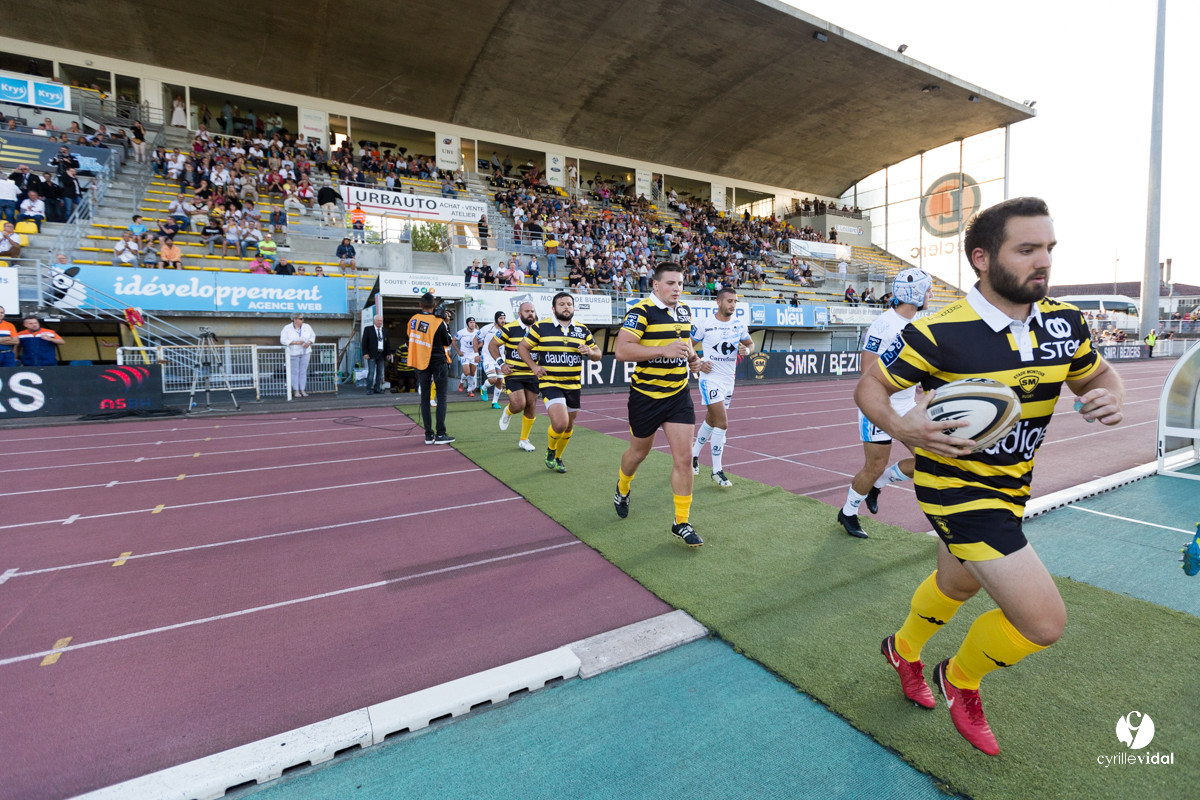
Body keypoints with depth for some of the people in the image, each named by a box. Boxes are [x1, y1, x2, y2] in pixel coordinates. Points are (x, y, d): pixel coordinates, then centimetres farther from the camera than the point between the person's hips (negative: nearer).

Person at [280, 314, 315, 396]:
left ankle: (302, 390, 10)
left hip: (305, 352, 3)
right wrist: (295, 342, -23)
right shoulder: (287, 328, -7)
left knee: (303, 371, 4)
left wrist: (309, 343, -13)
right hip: (293, 353, -2)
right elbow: (283, 340, -12)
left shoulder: (307, 327, 1)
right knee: (295, 372, 2)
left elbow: (313, 336, 7)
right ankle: (296, 390, 9)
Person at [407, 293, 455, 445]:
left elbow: (410, 339, 13)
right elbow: (447, 342, -1)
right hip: (438, 362, -4)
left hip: (421, 362, 4)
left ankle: (429, 435, 10)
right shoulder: (438, 322, -12)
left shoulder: (413, 320, 2)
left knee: (425, 398, 8)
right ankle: (440, 434, -5)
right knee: (442, 397, 1)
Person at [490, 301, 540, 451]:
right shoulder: (509, 329, -8)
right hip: (513, 373, -4)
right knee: (519, 404, -18)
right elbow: (492, 345, 0)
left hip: (532, 375, 4)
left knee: (531, 407, 6)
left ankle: (524, 440, 24)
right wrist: (501, 363, -9)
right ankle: (507, 412, 22)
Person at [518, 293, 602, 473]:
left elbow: (597, 355, 12)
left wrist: (590, 352, -11)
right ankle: (550, 451, 12)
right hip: (550, 382, -5)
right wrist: (534, 367, -5)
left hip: (573, 385, 5)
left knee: (569, 425, 14)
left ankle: (557, 457, 39)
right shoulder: (540, 327, -3)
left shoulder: (582, 329, 7)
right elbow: (522, 347, 7)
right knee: (560, 423, -21)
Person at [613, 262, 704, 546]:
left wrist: (692, 357, 5)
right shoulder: (641, 311, -15)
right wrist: (664, 350, -31)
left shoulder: (685, 310, 8)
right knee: (639, 453, 14)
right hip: (646, 396, -5)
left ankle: (681, 522, 11)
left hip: (679, 395, 5)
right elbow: (621, 351, -25)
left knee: (684, 457, -2)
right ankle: (622, 490, 48)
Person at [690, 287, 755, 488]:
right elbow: (687, 346, 0)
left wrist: (747, 350, -10)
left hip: (728, 380, 6)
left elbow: (750, 344, 13)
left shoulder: (739, 325, 4)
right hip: (710, 379, -6)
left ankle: (694, 454, 39)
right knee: (722, 423, -13)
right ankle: (717, 471, -2)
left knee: (711, 421, 18)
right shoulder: (704, 324, -9)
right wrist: (698, 363, -14)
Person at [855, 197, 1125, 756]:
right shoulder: (937, 334, -23)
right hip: (955, 486, -8)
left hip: (1010, 486, 8)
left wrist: (1110, 397, -10)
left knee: (958, 584, 27)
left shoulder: (1065, 322, -3)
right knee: (1044, 622, -10)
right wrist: (901, 427, -32)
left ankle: (904, 650, 57)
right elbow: (870, 386, -13)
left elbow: (1095, 374, 14)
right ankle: (960, 679, 23)